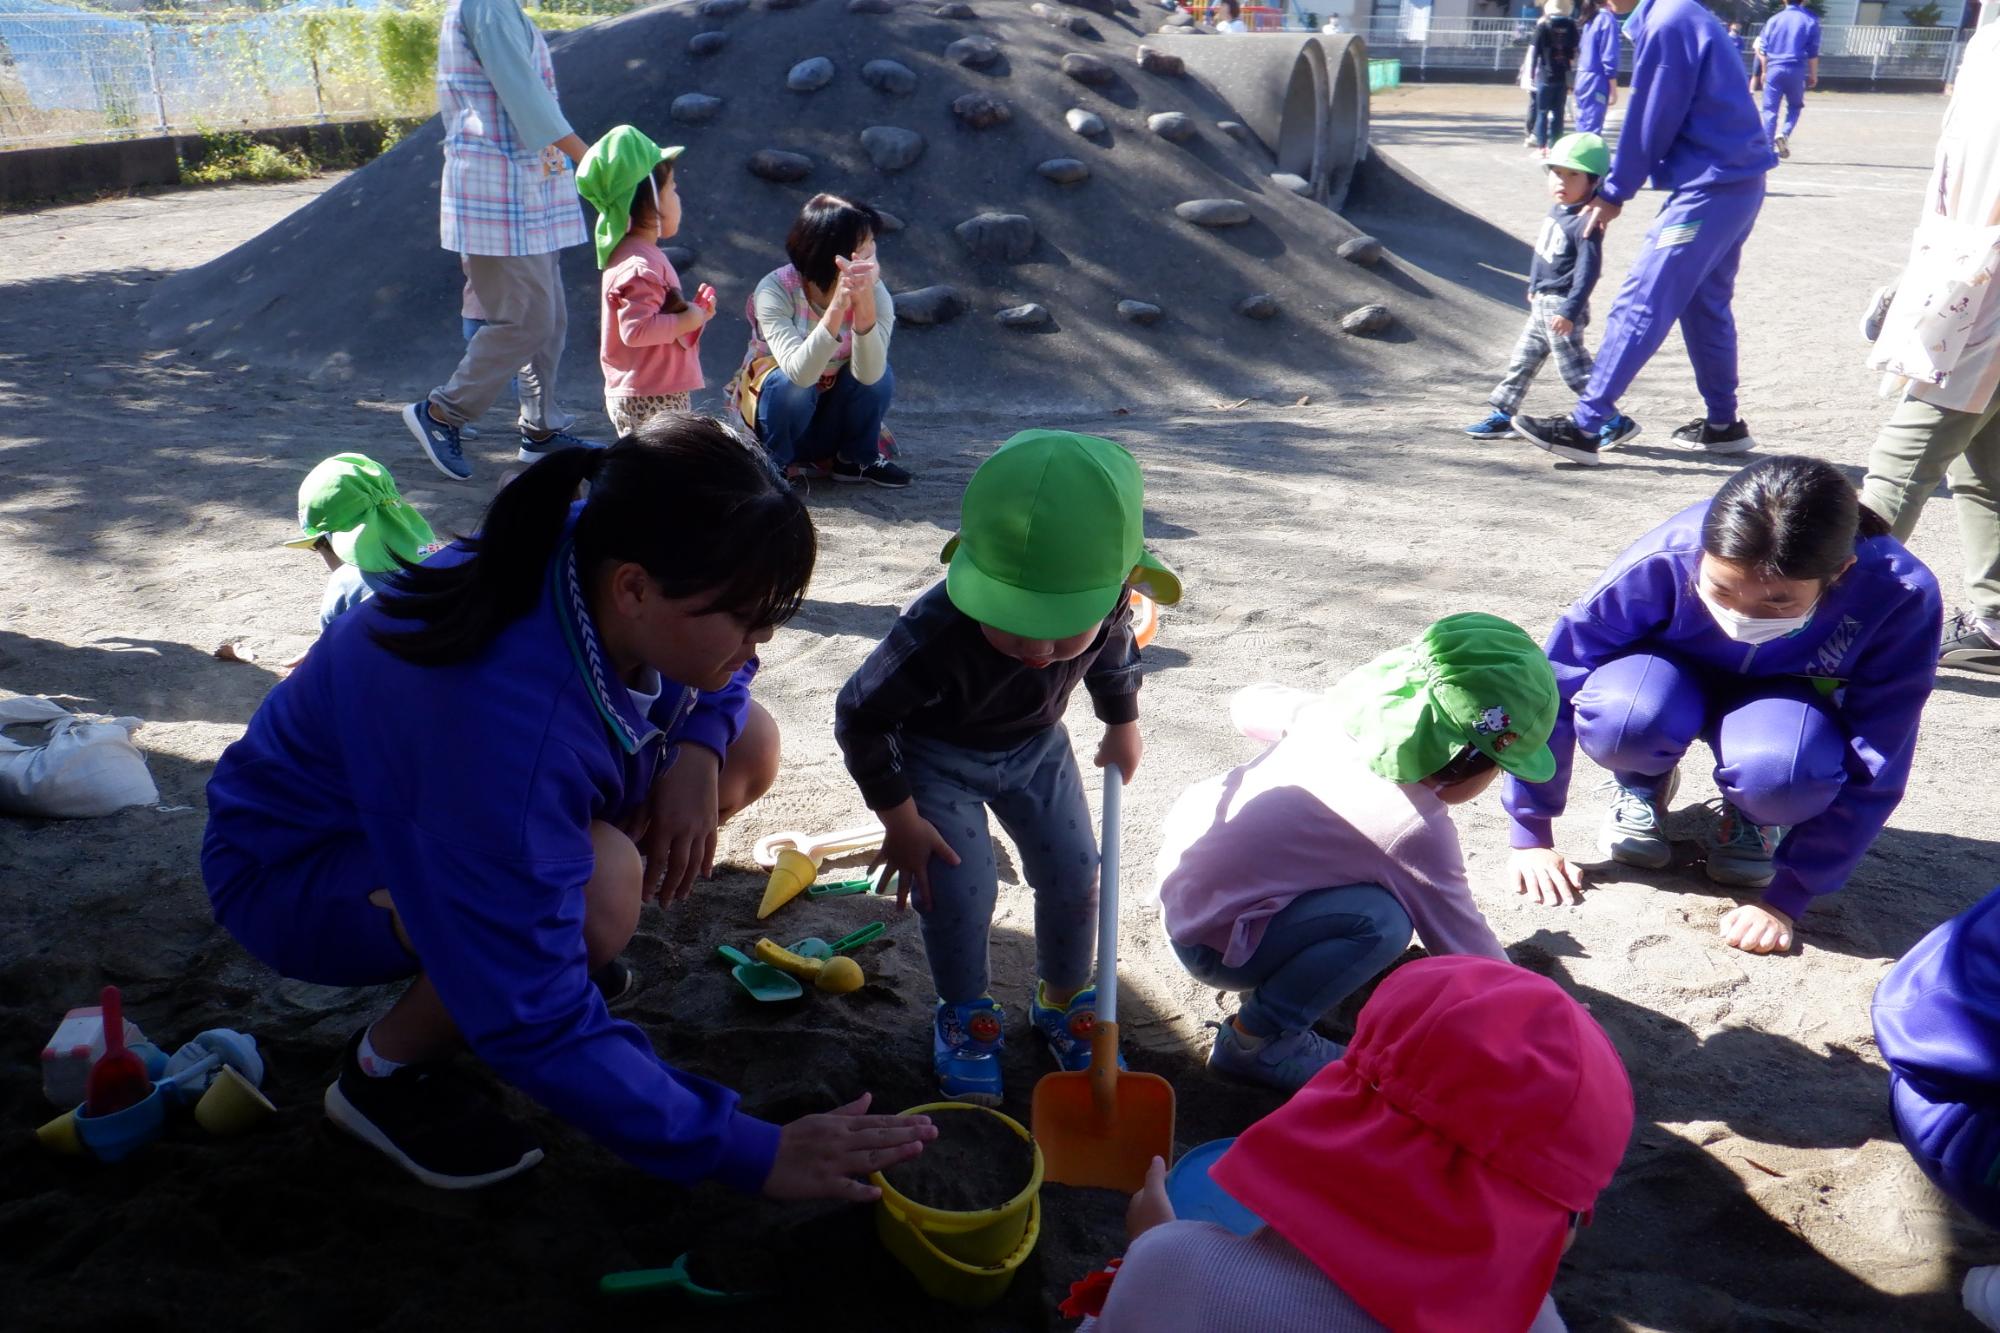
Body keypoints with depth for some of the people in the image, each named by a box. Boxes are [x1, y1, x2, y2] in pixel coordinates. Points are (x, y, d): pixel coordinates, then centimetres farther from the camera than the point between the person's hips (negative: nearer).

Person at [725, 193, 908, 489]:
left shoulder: (874, 293, -21)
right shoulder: (776, 290, -28)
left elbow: (867, 374, -36)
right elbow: (800, 373, -43)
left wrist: (864, 304, -48)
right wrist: (838, 305, -52)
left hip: (835, 407, 3)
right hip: (775, 399, -2)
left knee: (880, 374, -26)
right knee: (790, 383, -35)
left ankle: (857, 458, 0)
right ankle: (775, 463, -7)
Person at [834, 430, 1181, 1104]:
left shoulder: (1110, 601, -29)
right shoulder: (934, 634, -43)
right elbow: (859, 716, -26)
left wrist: (1122, 725, 13)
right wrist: (899, 819, -20)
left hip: (1035, 744, 4)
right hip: (936, 753, -4)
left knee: (1074, 876, 4)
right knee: (961, 891, -11)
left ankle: (1063, 1002, 32)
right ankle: (964, 1016, 19)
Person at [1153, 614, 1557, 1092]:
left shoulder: (1334, 710, -6)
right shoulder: (1416, 829, -25)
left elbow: (1250, 703, 13)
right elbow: (1464, 941, -13)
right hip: (1209, 942, -8)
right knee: (1380, 922, -23)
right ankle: (1254, 1041, -8)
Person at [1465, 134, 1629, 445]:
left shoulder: (1585, 223, -21)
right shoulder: (1557, 211, 7)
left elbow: (1588, 270, -24)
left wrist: (1570, 310, -27)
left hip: (1561, 306, -10)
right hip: (1541, 303, 10)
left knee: (1574, 368, -7)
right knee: (1522, 359, 16)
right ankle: (1500, 415, 26)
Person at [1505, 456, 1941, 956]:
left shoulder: (1899, 595, -32)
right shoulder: (1663, 561, -34)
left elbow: (1868, 771, -23)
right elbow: (1551, 688, -23)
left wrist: (1785, 898, -23)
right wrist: (1532, 839, -17)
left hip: (1787, 702, 0)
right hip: (1678, 678, 0)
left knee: (1778, 769, -37)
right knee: (1620, 717, -37)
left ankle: (1753, 816, 1)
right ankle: (1642, 787, 0)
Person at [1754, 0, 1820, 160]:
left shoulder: (1774, 20, 6)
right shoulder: (1810, 20, 1)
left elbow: (1763, 50, 7)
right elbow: (1813, 52, 1)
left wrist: (1764, 71, 18)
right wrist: (1813, 74, 9)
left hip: (1774, 69, 1)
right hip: (1796, 70, -1)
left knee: (1770, 110, 2)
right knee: (1795, 105, 17)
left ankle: (1768, 149, -3)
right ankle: (1784, 133, -10)